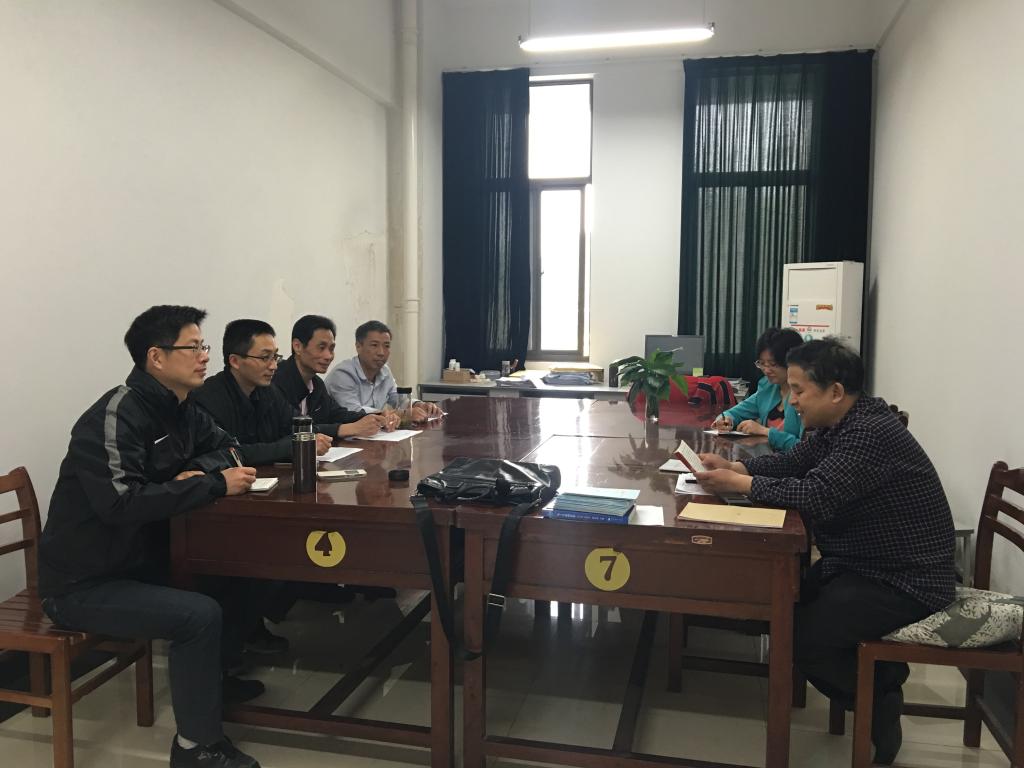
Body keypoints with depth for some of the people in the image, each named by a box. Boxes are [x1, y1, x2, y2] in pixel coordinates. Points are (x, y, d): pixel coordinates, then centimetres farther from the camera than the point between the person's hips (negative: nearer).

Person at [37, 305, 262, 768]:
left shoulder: (178, 409, 2)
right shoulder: (117, 415, -23)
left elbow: (222, 445, 15)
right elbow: (122, 503, -34)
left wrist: (197, 471, -8)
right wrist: (214, 485, -29)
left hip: (137, 562, 8)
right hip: (84, 583, -8)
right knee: (200, 615, -23)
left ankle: (221, 674, 19)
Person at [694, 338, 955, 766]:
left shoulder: (870, 432, -27)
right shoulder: (839, 425, 5)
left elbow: (815, 497, -35)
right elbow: (790, 464, 12)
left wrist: (738, 483, -25)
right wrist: (731, 465, -4)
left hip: (904, 582, -10)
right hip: (863, 565, 10)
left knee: (800, 634, -17)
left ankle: (878, 702, 8)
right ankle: (875, 670, 20)